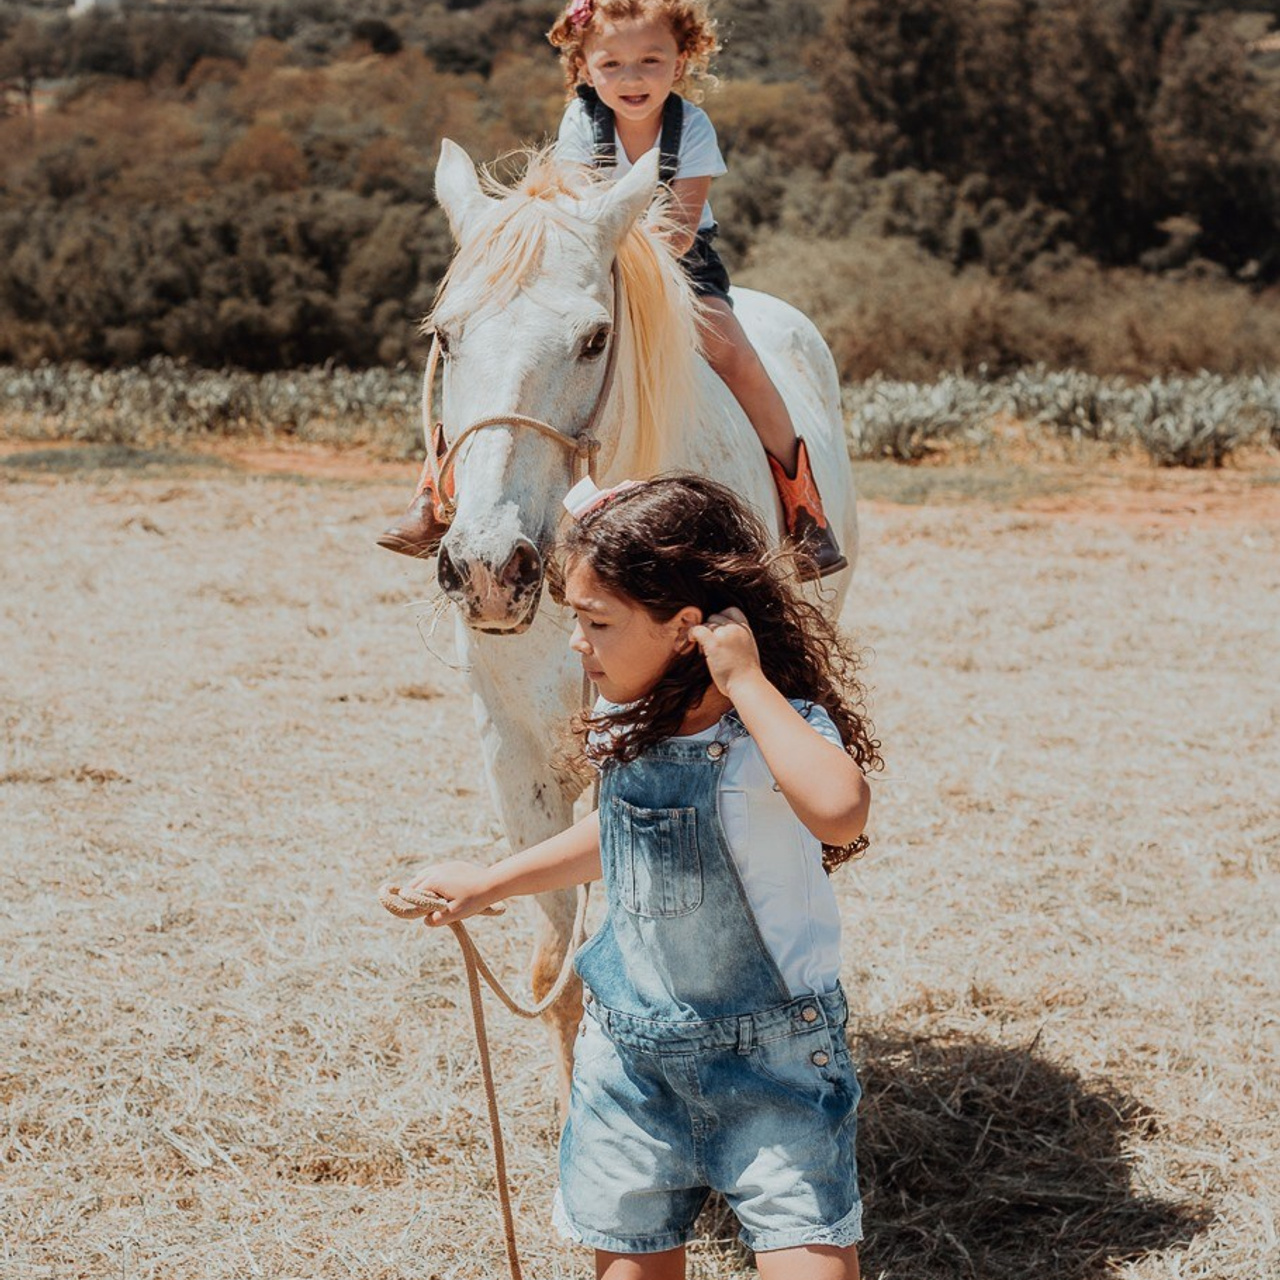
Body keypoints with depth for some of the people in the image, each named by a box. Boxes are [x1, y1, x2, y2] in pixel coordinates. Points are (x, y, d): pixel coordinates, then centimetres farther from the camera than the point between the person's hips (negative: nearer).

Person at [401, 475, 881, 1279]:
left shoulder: (778, 731, -22)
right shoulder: (628, 729, -1)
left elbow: (840, 814, -46)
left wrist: (747, 683, -38)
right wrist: (490, 883, 26)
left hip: (771, 1059, -6)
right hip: (630, 1052, 6)